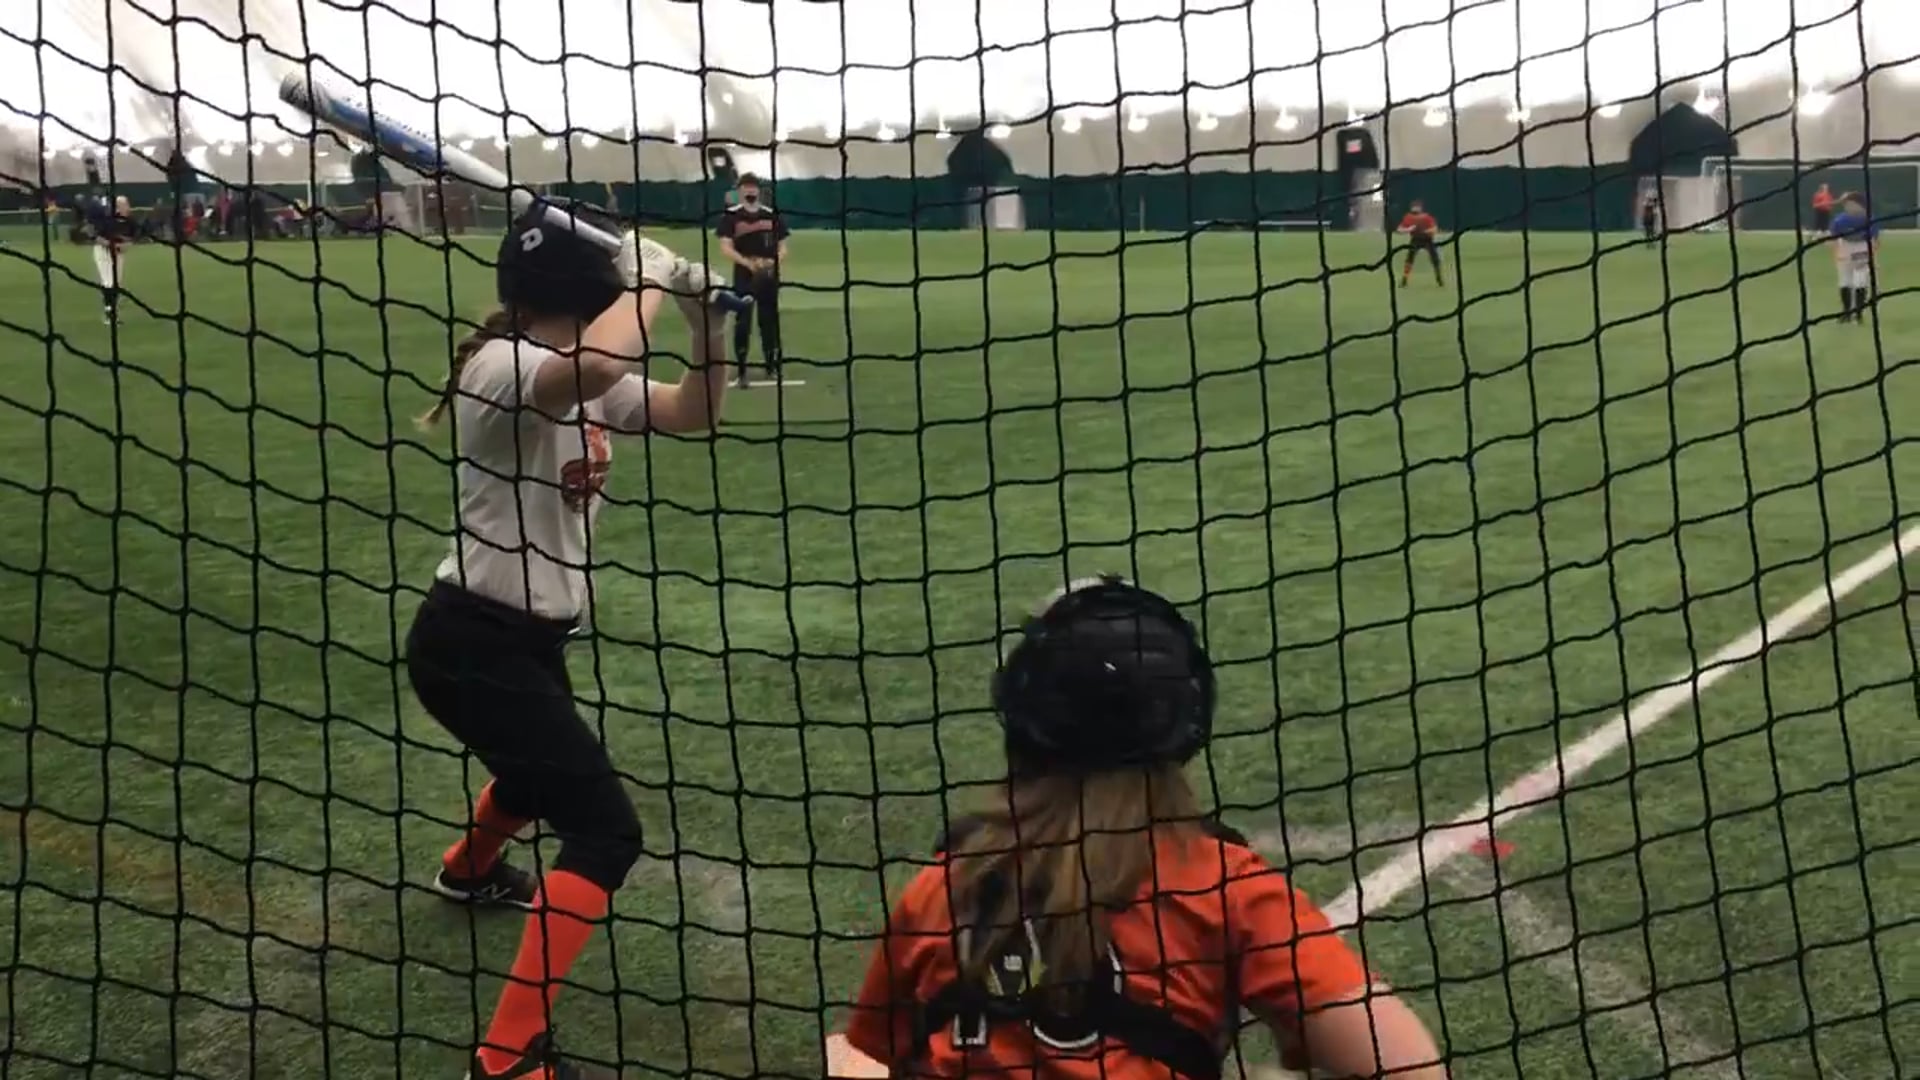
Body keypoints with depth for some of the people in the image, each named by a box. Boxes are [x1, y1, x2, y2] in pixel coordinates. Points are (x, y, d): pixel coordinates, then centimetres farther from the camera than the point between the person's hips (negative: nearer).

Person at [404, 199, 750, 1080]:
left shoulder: (586, 377, 6)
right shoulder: (501, 365, -23)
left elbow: (693, 415, 13)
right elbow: (593, 365, -45)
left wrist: (707, 324, -4)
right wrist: (649, 278, -28)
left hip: (528, 639, 10)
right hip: (473, 644, -10)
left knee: (546, 769, 36)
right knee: (606, 831, -15)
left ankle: (468, 869, 68)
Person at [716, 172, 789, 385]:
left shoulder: (772, 215, 5)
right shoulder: (731, 216, -3)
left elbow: (782, 248, 6)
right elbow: (725, 248, -11)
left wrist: (776, 261, -16)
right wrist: (748, 263, -26)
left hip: (769, 275, 3)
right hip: (743, 275, -3)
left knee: (770, 320, 10)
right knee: (742, 322, -4)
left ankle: (771, 366, 23)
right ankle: (741, 370, 3)